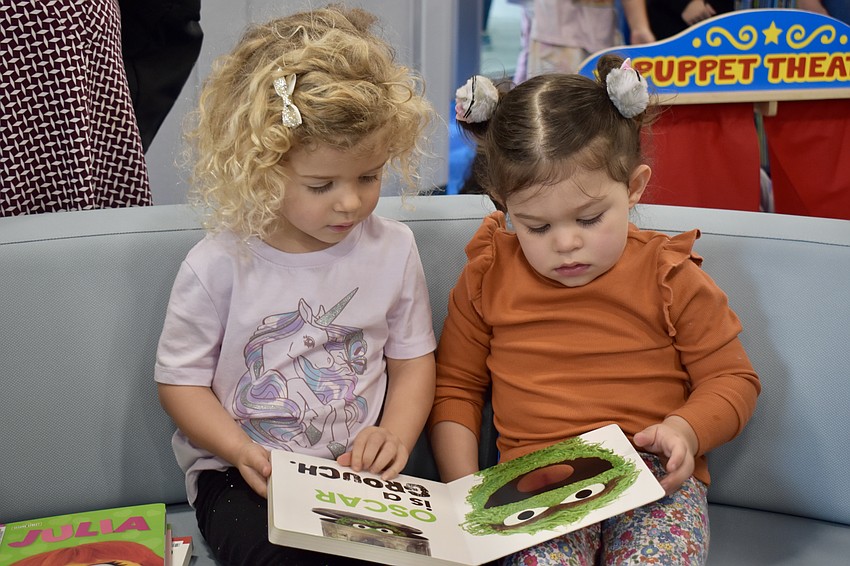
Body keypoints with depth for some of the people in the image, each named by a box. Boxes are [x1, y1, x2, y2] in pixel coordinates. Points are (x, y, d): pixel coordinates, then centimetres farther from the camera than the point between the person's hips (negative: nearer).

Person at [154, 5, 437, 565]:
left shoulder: (393, 249, -2)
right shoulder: (219, 266, -12)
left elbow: (413, 358, 8)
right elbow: (181, 378, -3)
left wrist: (395, 434, -10)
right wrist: (244, 452, -17)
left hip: (358, 467, 3)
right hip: (243, 475, -2)